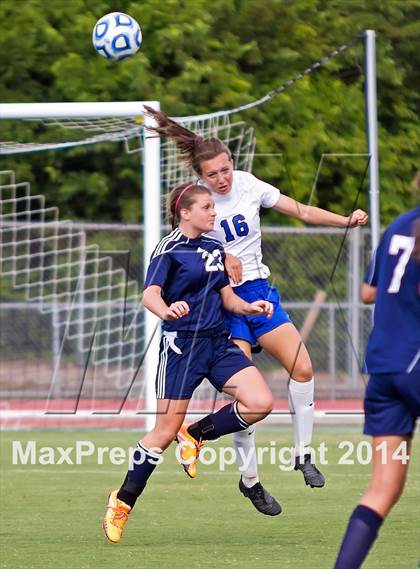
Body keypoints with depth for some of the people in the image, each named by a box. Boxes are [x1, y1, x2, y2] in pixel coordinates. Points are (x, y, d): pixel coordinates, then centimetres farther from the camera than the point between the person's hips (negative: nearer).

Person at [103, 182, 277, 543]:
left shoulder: (214, 249, 13)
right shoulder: (169, 249, -8)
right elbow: (150, 294, -20)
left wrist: (249, 307, -2)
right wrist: (166, 310, -42)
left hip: (218, 343, 6)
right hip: (181, 345, -6)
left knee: (260, 402, -13)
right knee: (166, 431, -5)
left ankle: (196, 435, 9)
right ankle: (122, 502, 11)